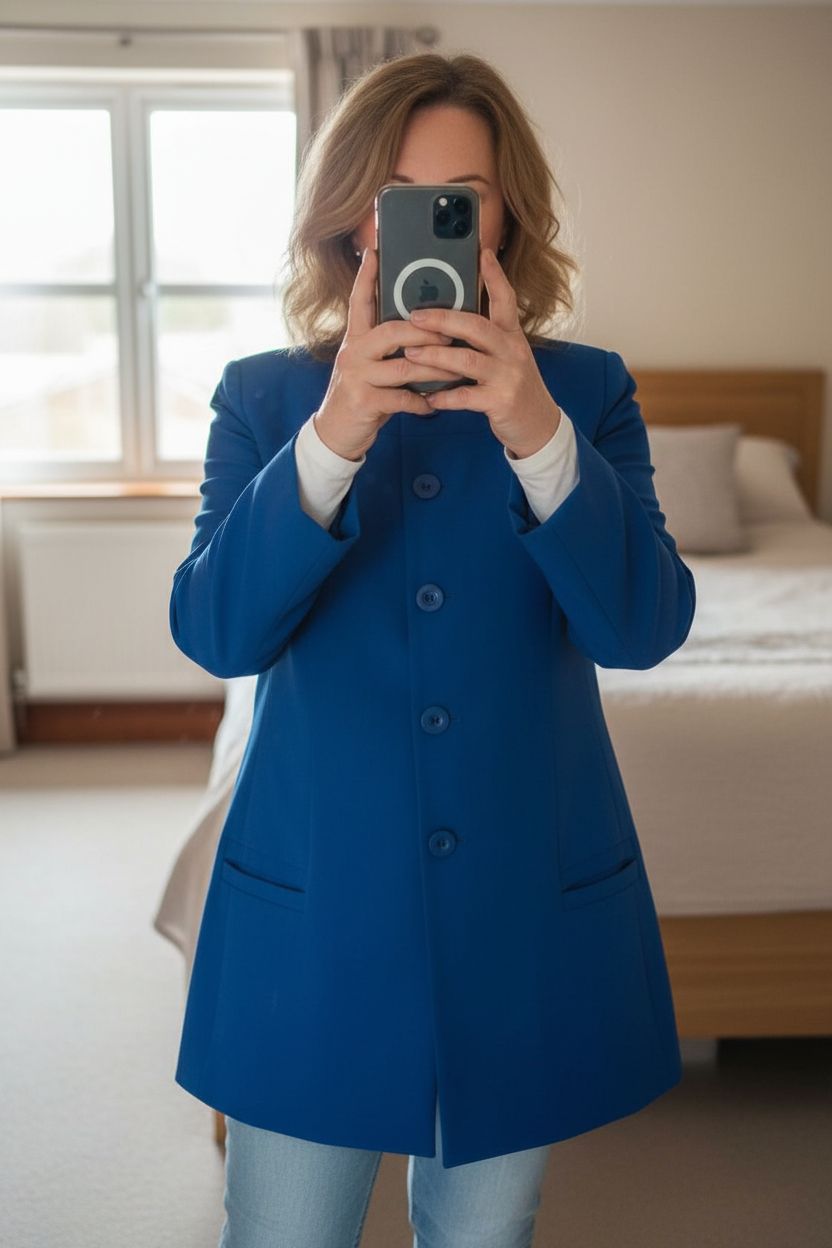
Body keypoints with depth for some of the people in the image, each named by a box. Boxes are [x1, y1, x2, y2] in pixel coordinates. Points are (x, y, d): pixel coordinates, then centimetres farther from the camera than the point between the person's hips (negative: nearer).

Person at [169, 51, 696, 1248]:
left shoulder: (584, 389, -1)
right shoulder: (264, 395, -2)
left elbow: (645, 628, -14)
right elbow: (214, 631, -15)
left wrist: (538, 433, -30)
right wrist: (334, 436, -29)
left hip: (530, 906, 1)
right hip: (315, 909, 0)